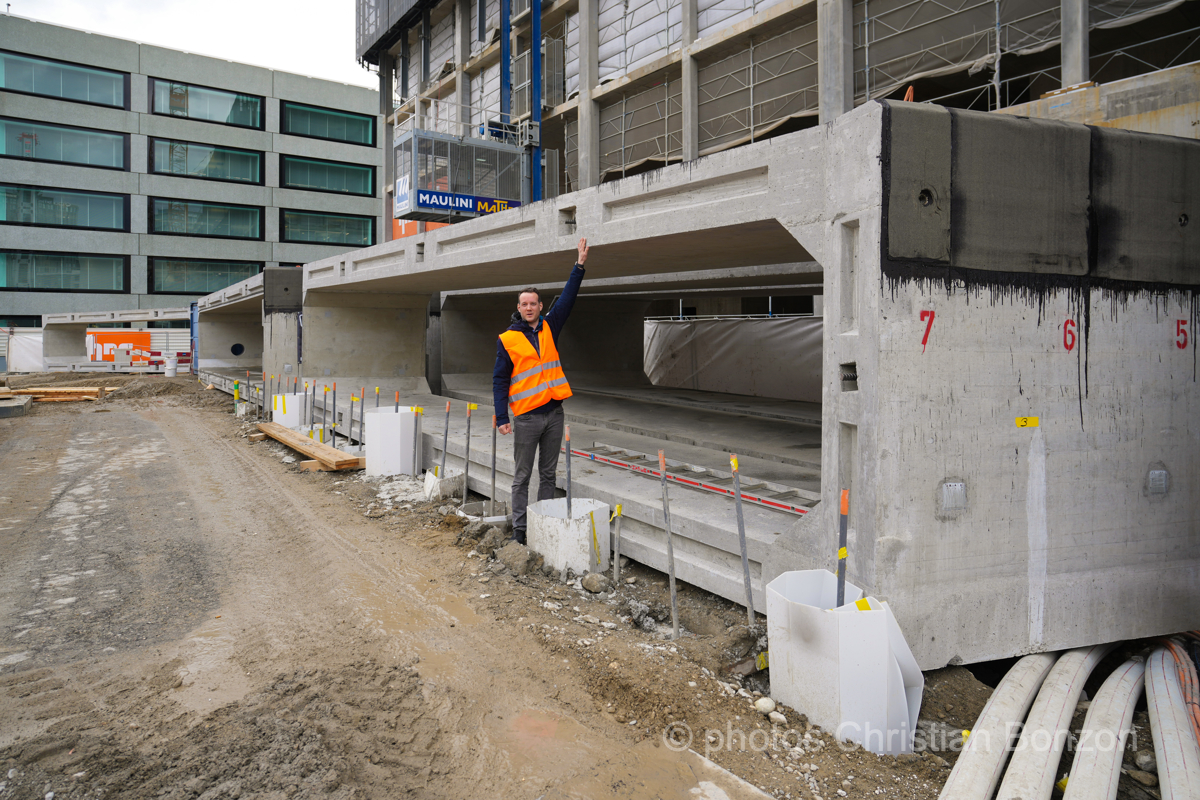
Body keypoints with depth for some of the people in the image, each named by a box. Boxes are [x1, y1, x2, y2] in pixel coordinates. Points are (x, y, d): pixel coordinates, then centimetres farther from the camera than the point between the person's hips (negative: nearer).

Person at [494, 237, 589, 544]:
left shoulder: (549, 328, 10)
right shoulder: (508, 339, -2)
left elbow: (566, 299, 10)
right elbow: (500, 380, -3)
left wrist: (579, 266, 3)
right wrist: (502, 418, -10)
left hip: (554, 413, 4)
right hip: (526, 417, -4)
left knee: (548, 474, 10)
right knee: (522, 477, 2)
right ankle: (520, 528, 9)